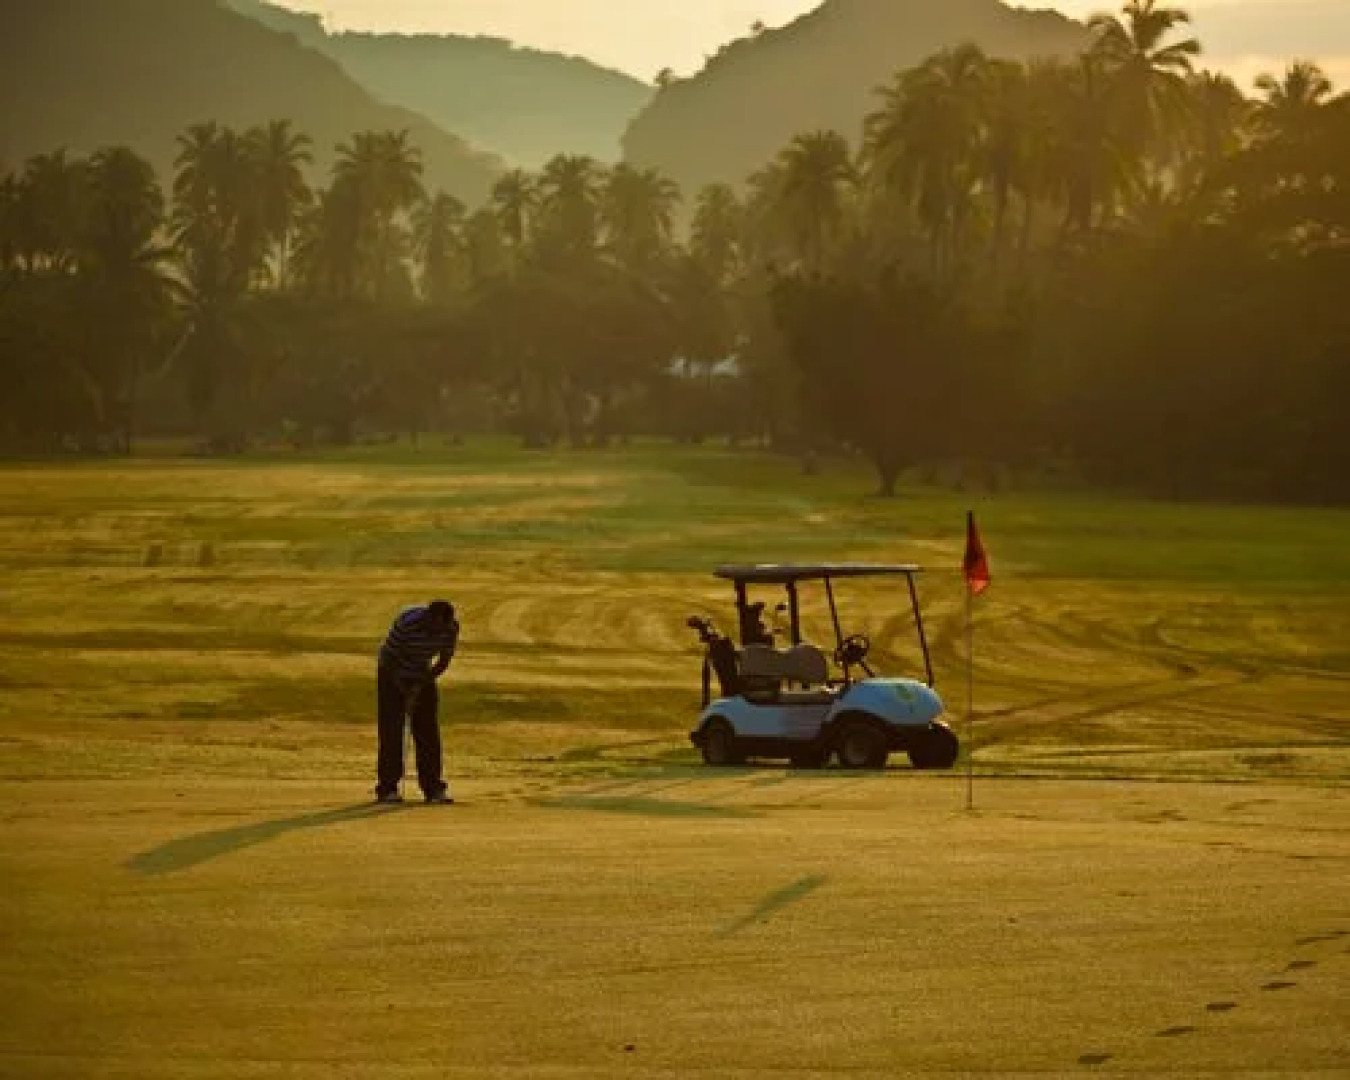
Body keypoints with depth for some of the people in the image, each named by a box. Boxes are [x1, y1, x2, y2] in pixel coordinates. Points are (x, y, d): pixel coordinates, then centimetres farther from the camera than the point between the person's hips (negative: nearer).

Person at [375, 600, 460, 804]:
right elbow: (388, 657, -25)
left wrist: (421, 685, -15)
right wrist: (406, 691, -26)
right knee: (391, 730, -10)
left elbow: (445, 659, -6)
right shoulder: (407, 624, -32)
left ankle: (433, 787, -1)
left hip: (422, 674, 4)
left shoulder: (451, 627, -17)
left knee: (428, 730, -2)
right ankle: (387, 788, -6)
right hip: (393, 673, -4)